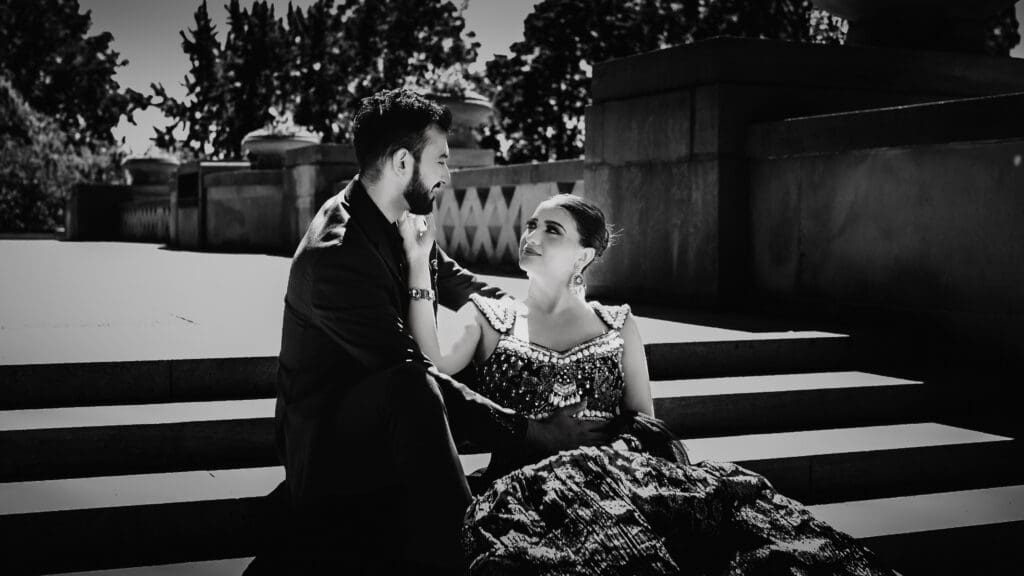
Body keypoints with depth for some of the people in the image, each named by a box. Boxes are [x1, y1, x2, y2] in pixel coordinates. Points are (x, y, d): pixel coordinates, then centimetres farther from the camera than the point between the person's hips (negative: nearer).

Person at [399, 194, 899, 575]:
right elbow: (435, 365, -1)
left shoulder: (618, 324, 23)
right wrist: (419, 262, -5)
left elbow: (644, 418, 15)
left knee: (733, 499, -30)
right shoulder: (487, 316, 19)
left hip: (625, 467, 3)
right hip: (529, 476, -2)